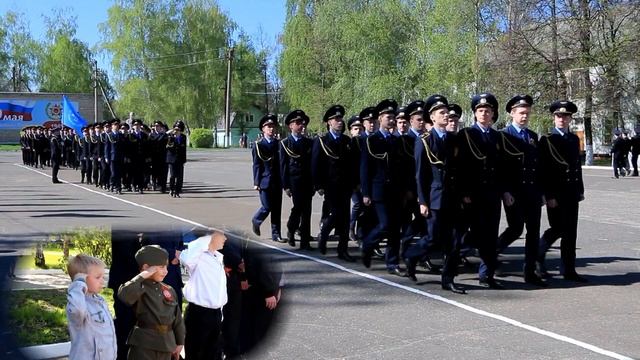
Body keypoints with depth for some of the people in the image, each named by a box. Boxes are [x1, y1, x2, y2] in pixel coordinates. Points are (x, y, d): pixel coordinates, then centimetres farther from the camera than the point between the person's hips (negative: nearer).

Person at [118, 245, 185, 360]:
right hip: (143, 344, -6)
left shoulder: (169, 290, 9)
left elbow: (177, 318, 15)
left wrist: (179, 342, 16)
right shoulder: (139, 288, -8)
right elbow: (124, 294, -33)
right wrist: (142, 276, -24)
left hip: (166, 344, 6)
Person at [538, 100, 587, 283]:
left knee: (570, 231, 5)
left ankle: (568, 270, 10)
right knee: (557, 229, -6)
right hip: (556, 194, -6)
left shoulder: (574, 139, 13)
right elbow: (543, 170, -9)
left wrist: (580, 190, 13)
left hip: (572, 193, 6)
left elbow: (578, 166, 18)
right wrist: (549, 196, -13)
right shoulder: (547, 140, -5)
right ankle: (537, 255, 17)